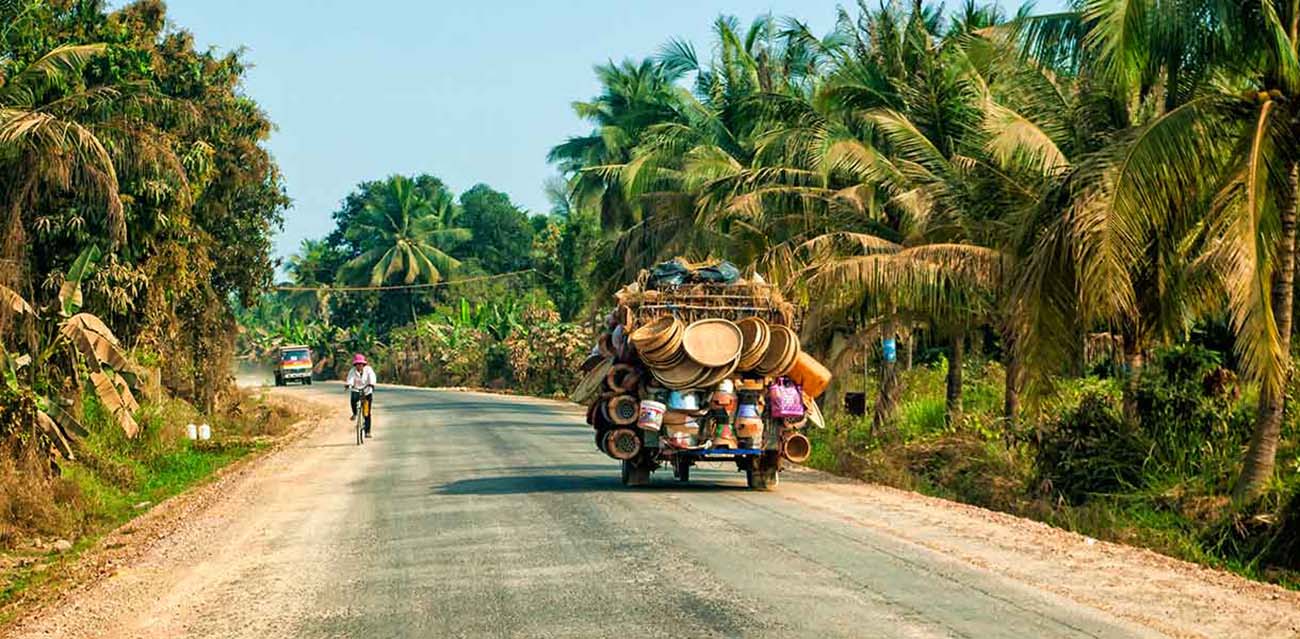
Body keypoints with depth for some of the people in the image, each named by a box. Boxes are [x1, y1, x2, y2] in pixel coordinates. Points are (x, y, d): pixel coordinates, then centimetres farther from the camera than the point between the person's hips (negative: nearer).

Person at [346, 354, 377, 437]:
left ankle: (367, 431, 4)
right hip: (356, 390, 0)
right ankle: (354, 414, -3)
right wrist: (349, 384, -49)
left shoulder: (368, 369, -12)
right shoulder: (353, 371, -10)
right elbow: (350, 378, -28)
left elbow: (372, 377, -29)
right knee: (353, 399, -34)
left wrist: (371, 384, -49)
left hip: (367, 391, 0)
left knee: (367, 413, -5)